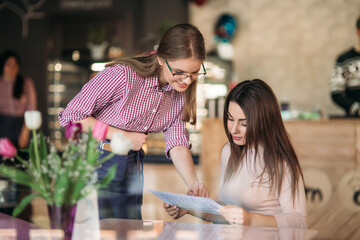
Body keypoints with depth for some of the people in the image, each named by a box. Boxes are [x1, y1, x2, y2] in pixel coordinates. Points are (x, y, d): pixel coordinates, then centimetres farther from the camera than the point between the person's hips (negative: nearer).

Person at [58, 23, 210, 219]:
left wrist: (194, 183, -20)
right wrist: (124, 137, -19)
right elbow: (71, 116, -20)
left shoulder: (181, 91, -4)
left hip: (132, 167, 6)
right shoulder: (124, 75, -25)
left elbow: (177, 143, -3)